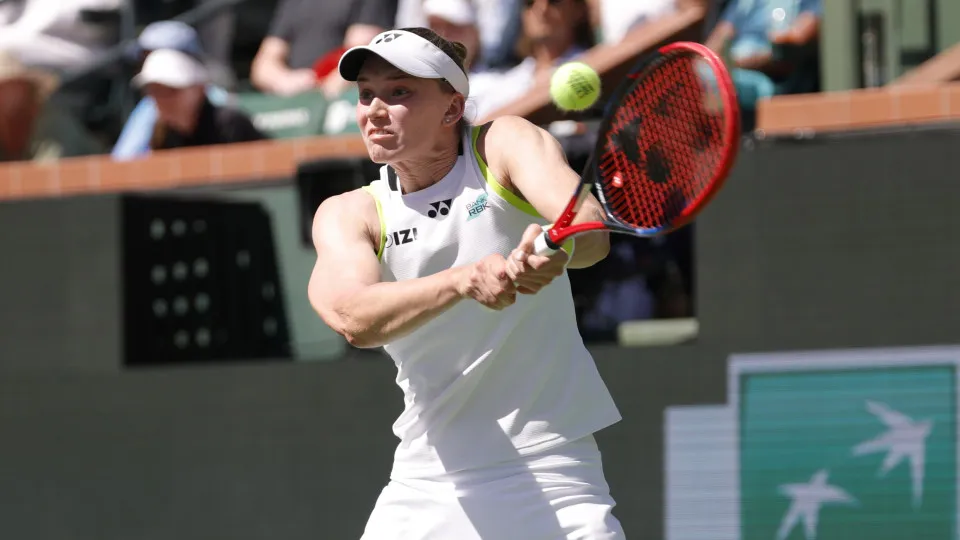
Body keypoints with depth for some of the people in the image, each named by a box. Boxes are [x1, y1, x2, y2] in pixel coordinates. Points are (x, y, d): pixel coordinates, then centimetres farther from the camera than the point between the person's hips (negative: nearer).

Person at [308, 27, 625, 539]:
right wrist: (465, 279, -39)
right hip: (425, 489, 2)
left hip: (550, 474, -2)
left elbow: (592, 231, -22)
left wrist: (556, 246, -46)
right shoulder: (346, 215, 0)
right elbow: (354, 318, -21)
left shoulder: (504, 145, -3)